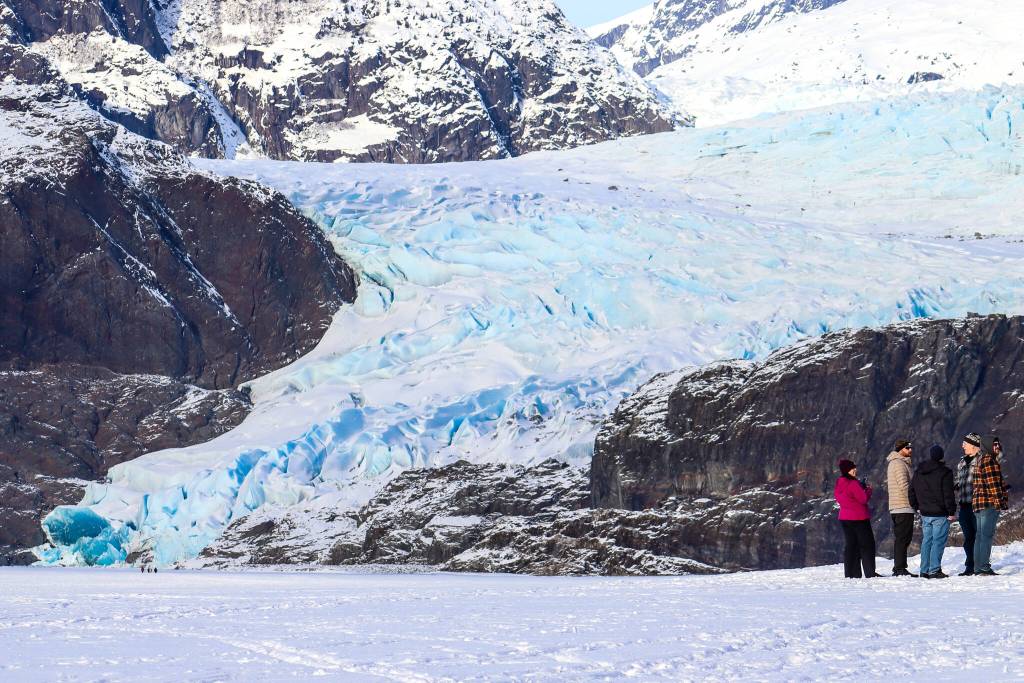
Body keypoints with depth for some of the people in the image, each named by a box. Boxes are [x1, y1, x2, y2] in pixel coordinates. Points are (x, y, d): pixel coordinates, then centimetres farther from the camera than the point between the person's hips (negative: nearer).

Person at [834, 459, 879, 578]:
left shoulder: (839, 484, 8)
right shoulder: (853, 484, -19)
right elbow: (863, 499, -19)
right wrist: (868, 490, 2)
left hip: (845, 518, 8)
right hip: (859, 518, -8)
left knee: (851, 545, 11)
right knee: (867, 544, -1)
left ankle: (851, 573, 9)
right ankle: (870, 572, -5)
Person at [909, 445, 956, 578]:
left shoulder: (918, 472, 9)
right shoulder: (945, 472, -10)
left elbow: (912, 491, 16)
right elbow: (948, 494, -12)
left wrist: (916, 506, 25)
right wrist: (952, 512, -7)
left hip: (925, 513, 6)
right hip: (940, 513, -6)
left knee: (926, 541, 12)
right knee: (938, 541, -5)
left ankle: (924, 570, 11)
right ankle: (934, 570, -10)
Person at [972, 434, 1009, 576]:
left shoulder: (979, 460, 20)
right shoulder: (989, 460, -11)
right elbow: (993, 482, -17)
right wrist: (999, 500, -16)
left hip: (978, 503, 10)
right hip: (990, 502, -10)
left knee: (980, 536, 11)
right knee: (987, 535, -10)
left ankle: (978, 568, 12)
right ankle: (984, 568, -12)